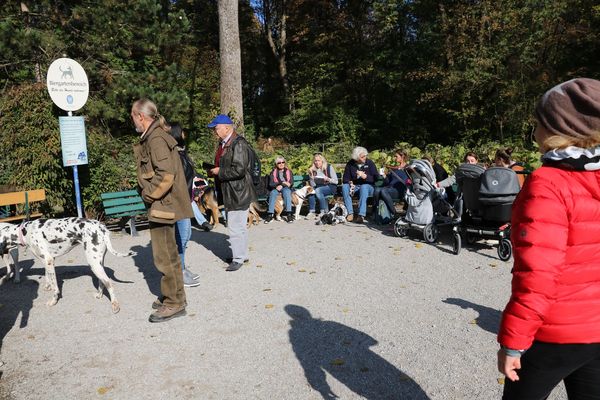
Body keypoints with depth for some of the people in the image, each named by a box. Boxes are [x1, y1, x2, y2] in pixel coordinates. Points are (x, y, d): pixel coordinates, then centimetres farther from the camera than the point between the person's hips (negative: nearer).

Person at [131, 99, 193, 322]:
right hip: (161, 204, 10)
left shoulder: (156, 139, -16)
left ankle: (174, 303, 6)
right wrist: (148, 193, 15)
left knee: (164, 256, -4)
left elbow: (166, 174, -25)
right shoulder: (152, 137, 15)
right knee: (168, 254, 17)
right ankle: (171, 296, 29)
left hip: (162, 205, -10)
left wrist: (148, 195, -14)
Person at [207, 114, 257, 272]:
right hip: (229, 192, 10)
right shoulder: (223, 143, 13)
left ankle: (238, 258, 7)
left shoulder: (239, 144, -18)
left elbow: (239, 170, -25)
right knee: (239, 225, 18)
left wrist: (219, 172, -15)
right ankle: (242, 254, 31)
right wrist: (214, 170, 8)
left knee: (236, 226, -5)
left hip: (238, 192, -10)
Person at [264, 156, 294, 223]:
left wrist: (281, 186, -17)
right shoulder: (273, 172, 6)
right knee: (272, 193, -33)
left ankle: (289, 214, -39)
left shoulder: (288, 171, 8)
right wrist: (283, 183, -15)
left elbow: (291, 183, -1)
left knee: (286, 191, -35)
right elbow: (271, 184, -6)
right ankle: (270, 214, -36)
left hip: (286, 189, 0)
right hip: (276, 189, 0)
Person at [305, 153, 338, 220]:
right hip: (319, 187, 4)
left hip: (330, 187, -4)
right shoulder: (313, 170, 7)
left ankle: (324, 212, -26)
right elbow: (313, 185, 5)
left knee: (318, 190, -33)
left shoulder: (329, 167, -3)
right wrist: (311, 176, -9)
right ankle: (312, 212, -24)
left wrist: (328, 179, -23)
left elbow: (336, 181, -6)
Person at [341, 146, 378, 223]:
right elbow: (345, 179, 4)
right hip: (354, 186, 2)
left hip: (368, 186, -2)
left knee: (364, 187, -36)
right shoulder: (350, 164, 1)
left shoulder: (370, 163, -5)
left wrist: (364, 176, -24)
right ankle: (350, 213, -27)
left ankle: (361, 215, -40)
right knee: (344, 187, -27)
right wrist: (350, 182, -18)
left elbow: (376, 179, -11)